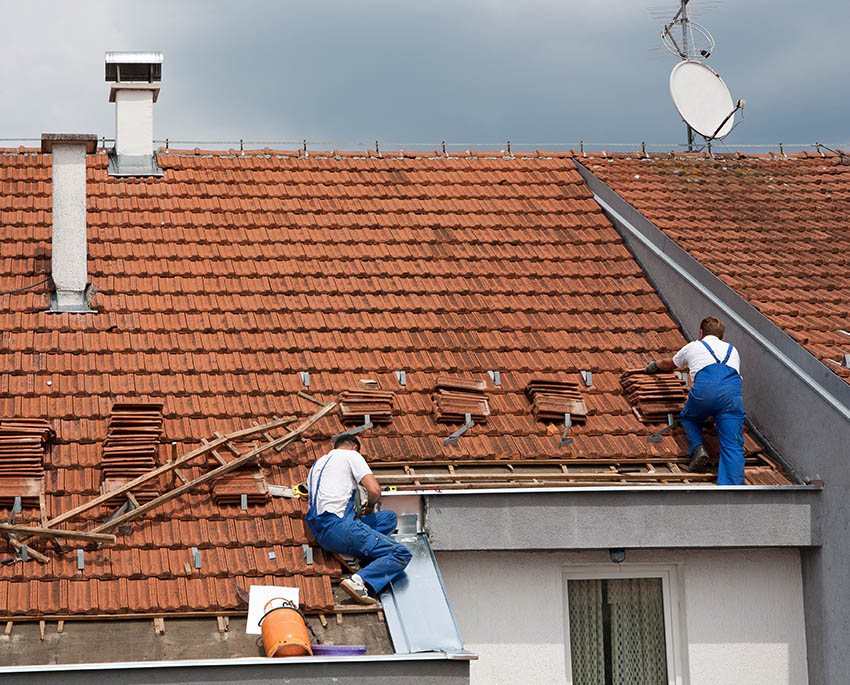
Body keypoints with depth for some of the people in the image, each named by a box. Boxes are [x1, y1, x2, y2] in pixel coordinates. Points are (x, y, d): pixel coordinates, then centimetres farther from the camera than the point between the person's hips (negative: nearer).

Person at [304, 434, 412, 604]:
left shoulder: (318, 463, 28)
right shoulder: (352, 455, 5)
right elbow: (375, 491, -7)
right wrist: (370, 505, 16)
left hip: (321, 534, 8)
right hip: (339, 525, -8)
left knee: (389, 517, 23)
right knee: (401, 554, -10)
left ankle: (360, 553, -5)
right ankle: (358, 582, -32)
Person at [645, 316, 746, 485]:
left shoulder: (693, 346, 32)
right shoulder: (732, 350, 38)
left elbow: (669, 365, 51)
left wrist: (654, 365, 74)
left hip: (705, 388, -1)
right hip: (732, 392, 1)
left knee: (688, 418, 29)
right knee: (732, 447, -4)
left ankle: (697, 448, 3)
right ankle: (732, 487, -23)